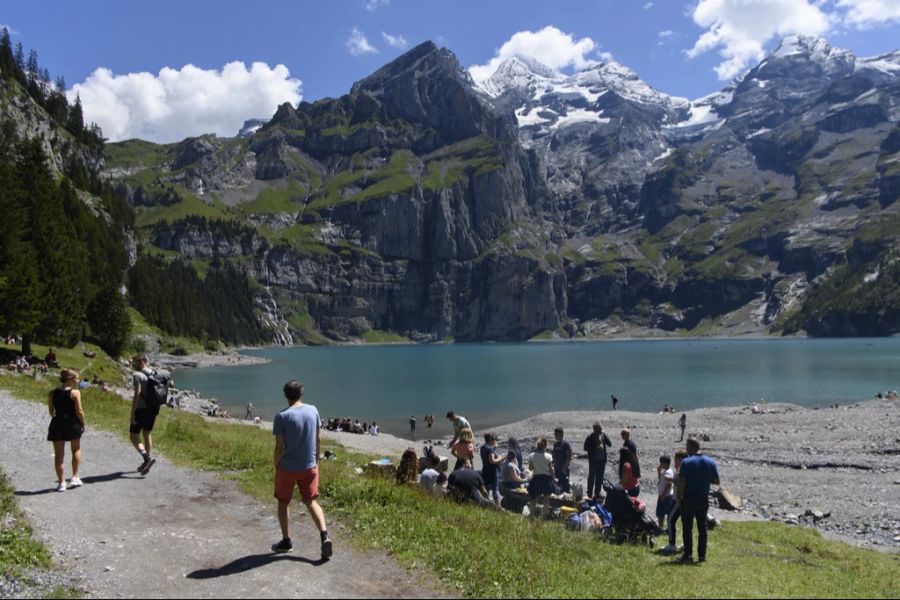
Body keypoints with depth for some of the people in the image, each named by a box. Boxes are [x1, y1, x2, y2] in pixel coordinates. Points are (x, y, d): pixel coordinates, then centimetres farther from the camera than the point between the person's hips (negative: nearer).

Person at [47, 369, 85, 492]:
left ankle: (61, 483, 9)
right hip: (73, 423, -2)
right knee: (76, 450, 19)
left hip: (58, 424, 3)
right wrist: (82, 424, 0)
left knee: (59, 455, 8)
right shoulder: (75, 393, -10)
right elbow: (79, 411, -12)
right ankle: (74, 477, 15)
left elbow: (51, 412, 5)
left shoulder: (53, 393, 1)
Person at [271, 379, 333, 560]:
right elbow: (317, 440, 5)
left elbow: (279, 447, -12)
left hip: (287, 468, -3)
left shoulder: (282, 417, -14)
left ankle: (286, 541, 25)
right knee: (311, 501, 12)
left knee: (283, 503, 16)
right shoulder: (313, 411, -2)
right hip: (309, 466, 3)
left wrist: (276, 466, 2)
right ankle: (324, 535, -6)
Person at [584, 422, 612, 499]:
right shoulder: (590, 438, -10)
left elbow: (610, 444, -2)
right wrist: (595, 448, -21)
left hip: (602, 460, 5)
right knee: (591, 477, 2)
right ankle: (589, 494, 9)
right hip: (593, 460, -5)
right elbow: (586, 448, -12)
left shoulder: (603, 436, 5)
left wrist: (605, 436, -16)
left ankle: (597, 493, 24)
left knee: (600, 477, 12)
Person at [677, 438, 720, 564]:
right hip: (704, 499, 4)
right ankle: (702, 555, 13)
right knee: (702, 528, 11)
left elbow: (682, 482, -17)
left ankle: (688, 555, 3)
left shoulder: (686, 462, -12)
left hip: (689, 498, -4)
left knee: (687, 527, 3)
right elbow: (716, 481, 3)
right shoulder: (711, 462, 3)